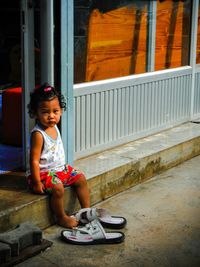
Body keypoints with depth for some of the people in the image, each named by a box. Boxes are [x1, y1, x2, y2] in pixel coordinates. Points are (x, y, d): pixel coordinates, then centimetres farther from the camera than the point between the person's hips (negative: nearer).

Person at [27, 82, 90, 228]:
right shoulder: (38, 134, -24)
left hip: (60, 168, 9)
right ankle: (62, 218, -8)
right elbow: (34, 160, -24)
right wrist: (37, 182, -24)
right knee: (58, 187, -29)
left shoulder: (54, 127, 3)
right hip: (44, 172, -9)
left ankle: (86, 210, 20)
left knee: (81, 178, 8)